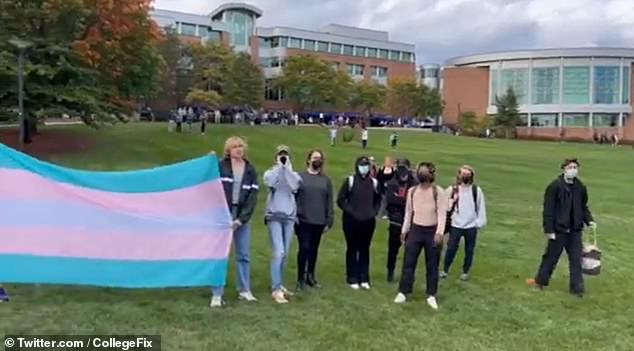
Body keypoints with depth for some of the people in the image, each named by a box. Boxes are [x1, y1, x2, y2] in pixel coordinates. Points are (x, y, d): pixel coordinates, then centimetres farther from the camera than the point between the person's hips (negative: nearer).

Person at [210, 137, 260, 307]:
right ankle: (217, 294, 2)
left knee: (243, 254, 9)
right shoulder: (220, 166, 0)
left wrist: (241, 219, -8)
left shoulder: (250, 170, 7)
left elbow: (253, 196, 1)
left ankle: (244, 290, 21)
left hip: (242, 217, 3)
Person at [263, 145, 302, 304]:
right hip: (274, 216, -3)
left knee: (284, 253, 8)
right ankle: (276, 289, -14)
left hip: (289, 217, 3)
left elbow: (294, 186, -12)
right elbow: (270, 182, -19)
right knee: (278, 252, -14)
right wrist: (279, 166, -8)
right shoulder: (270, 172, 5)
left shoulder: (294, 175, 11)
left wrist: (287, 168, -6)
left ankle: (278, 285, 22)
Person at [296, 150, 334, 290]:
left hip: (319, 221, 3)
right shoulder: (300, 177, 1)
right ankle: (301, 278, 5)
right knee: (304, 248, -7)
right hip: (303, 220, -3)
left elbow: (329, 202, 8)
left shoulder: (326, 180, 9)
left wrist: (329, 221, 3)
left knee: (314, 249, 12)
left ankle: (310, 276, 25)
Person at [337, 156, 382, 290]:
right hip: (351, 221, -3)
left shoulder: (374, 182, 5)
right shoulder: (350, 181, -5)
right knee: (352, 249, 5)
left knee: (365, 249, 9)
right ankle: (352, 279, 13)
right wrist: (351, 212, -11)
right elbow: (341, 200, -4)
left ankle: (364, 278, 18)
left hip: (368, 221, 3)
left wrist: (374, 212, 3)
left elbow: (378, 200, 17)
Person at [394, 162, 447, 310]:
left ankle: (431, 295, 16)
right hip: (415, 230, 3)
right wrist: (404, 231, 11)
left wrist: (439, 232, -21)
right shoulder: (412, 191, 6)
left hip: (432, 231, -3)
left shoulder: (438, 191, -7)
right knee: (408, 262, 3)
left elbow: (442, 213, -12)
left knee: (432, 265, 6)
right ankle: (403, 292, 12)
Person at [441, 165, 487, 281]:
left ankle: (465, 272, 26)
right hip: (456, 225, -1)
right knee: (451, 249, 2)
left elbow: (481, 208, 2)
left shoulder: (477, 190, -1)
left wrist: (480, 223, -1)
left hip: (471, 226, 1)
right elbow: (445, 205, 2)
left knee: (469, 250, 10)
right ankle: (445, 270, 20)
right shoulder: (452, 190, -2)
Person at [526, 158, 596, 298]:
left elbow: (583, 207, 16)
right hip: (559, 229, -4)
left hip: (575, 230, 4)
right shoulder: (555, 186, -13)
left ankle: (577, 287, 15)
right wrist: (549, 230, -15)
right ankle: (540, 280, 29)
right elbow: (548, 209, -13)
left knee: (576, 259, 6)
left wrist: (589, 220, 0)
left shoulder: (581, 187, 5)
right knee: (551, 257, 10)